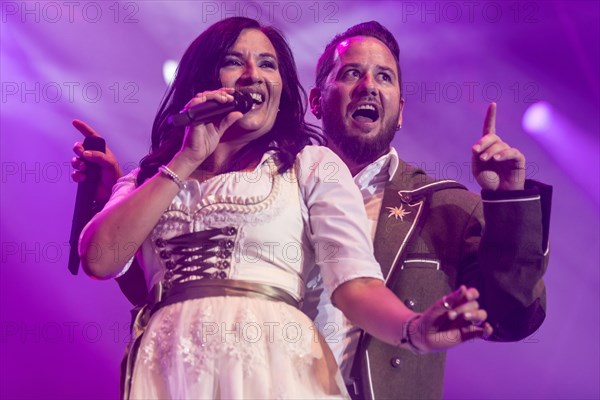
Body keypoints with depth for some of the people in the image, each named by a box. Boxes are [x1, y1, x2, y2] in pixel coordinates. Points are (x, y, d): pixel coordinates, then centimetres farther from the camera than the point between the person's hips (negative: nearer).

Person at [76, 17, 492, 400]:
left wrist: (414, 329, -26)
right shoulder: (150, 179, 17)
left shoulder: (313, 166, 8)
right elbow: (100, 259, -1)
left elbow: (355, 281, -5)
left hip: (274, 365, -2)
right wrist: (188, 159, 0)